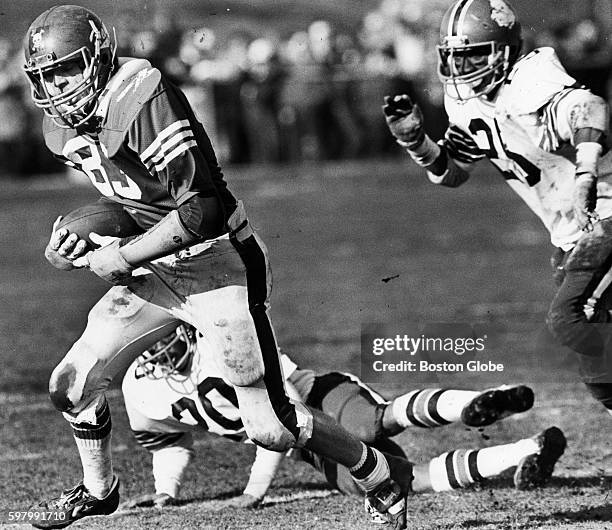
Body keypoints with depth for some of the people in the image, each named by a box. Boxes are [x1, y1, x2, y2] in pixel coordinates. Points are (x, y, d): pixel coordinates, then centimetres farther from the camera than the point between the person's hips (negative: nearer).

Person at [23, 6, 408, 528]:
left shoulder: (144, 99, -26)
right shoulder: (64, 127, 0)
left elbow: (204, 209, -29)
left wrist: (120, 257, -21)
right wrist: (71, 250, -3)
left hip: (220, 267, -8)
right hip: (158, 272, 8)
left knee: (270, 428, -6)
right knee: (72, 383, 5)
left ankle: (382, 478, 16)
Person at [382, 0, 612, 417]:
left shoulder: (530, 81, -20)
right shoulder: (466, 103, 5)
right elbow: (453, 172, 15)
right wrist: (416, 140, -3)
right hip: (572, 238, 9)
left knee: (570, 318, -20)